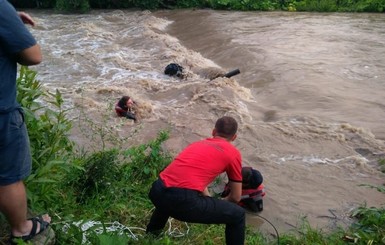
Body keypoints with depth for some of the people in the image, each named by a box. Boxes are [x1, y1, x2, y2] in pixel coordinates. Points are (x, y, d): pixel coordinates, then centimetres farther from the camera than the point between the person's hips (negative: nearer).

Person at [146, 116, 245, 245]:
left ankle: (152, 232, 62)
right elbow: (236, 198, 16)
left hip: (156, 192, 7)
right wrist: (219, 203, 37)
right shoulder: (233, 153, 10)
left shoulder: (198, 143, 26)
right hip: (183, 200, -7)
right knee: (238, 215, 11)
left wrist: (212, 202, 49)